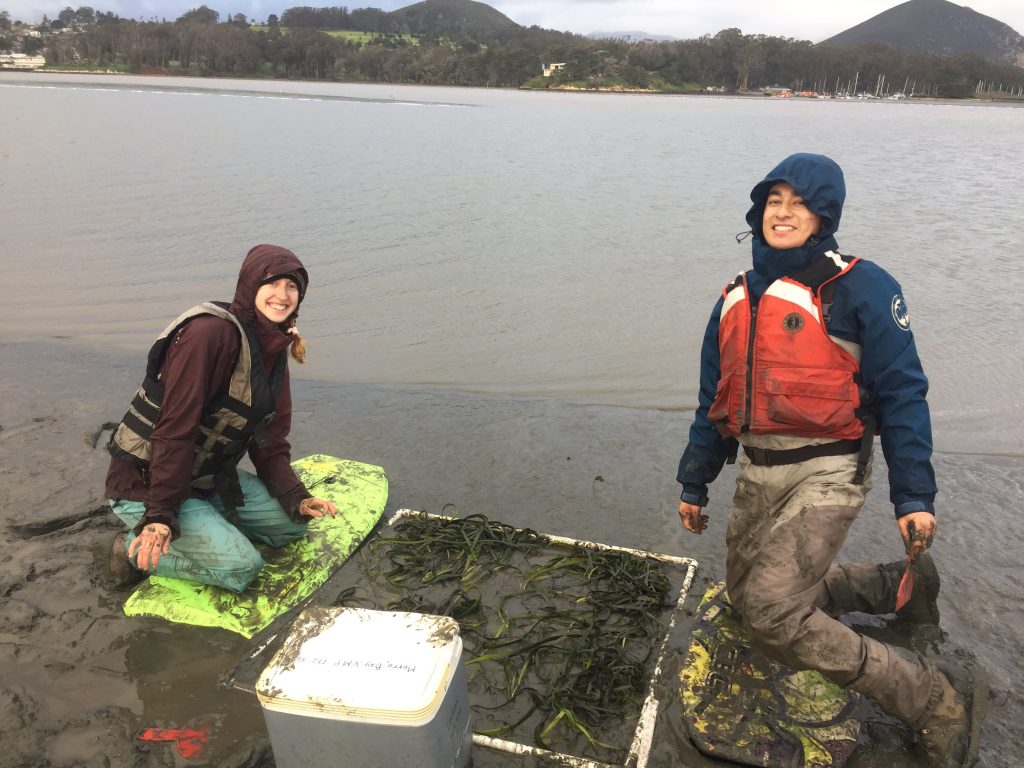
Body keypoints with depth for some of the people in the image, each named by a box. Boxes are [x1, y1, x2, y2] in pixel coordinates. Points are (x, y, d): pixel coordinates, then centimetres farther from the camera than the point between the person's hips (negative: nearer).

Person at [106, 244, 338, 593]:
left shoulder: (275, 350, 4)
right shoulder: (209, 332, -24)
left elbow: (271, 442, 5)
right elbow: (175, 429, -27)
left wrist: (297, 499, -8)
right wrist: (161, 517, -29)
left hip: (210, 480, 9)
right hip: (145, 485, -9)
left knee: (294, 523, 7)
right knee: (241, 567, -18)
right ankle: (137, 548, 0)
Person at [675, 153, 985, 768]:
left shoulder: (860, 289, -8)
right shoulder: (738, 297, 11)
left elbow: (902, 393, -7)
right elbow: (716, 400, 16)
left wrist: (914, 496, -11)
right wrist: (695, 484, 18)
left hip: (828, 474, -7)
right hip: (759, 474, 8)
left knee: (772, 612, -18)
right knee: (748, 594, 18)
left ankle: (940, 696, 0)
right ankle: (901, 586, 36)